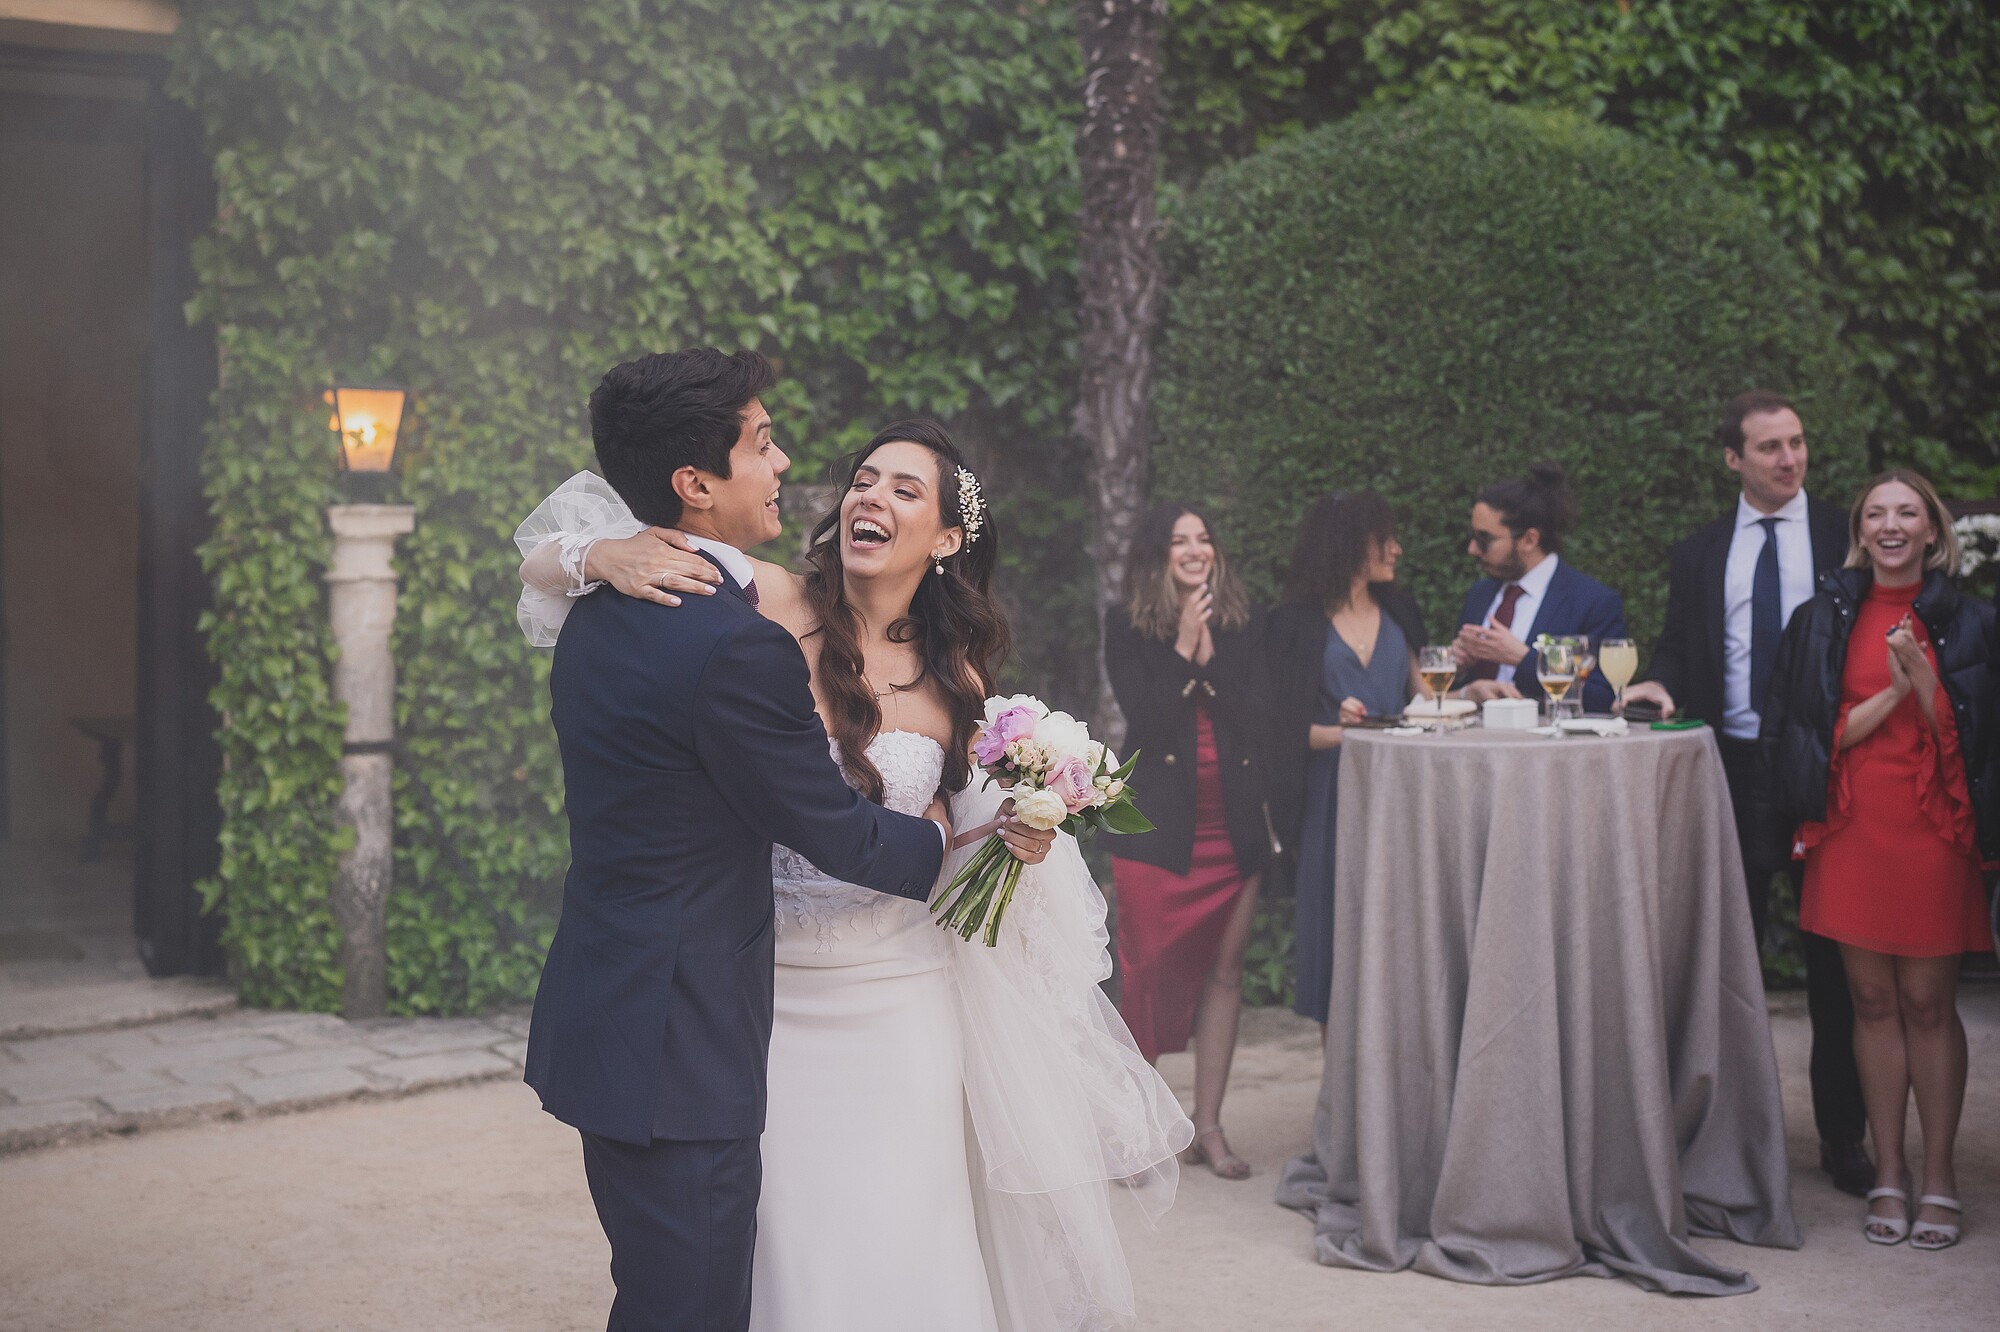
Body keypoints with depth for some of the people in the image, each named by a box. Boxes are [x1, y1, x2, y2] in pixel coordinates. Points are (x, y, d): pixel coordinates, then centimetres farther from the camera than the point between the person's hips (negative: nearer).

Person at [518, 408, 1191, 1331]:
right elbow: (540, 563, -6)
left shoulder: (957, 682, 0)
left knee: (897, 1248, 6)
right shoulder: (760, 603, -9)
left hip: (891, 1005, 2)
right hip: (760, 991, -1)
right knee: (781, 1247, 7)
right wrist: (601, 551, -28)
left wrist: (1019, 836, -9)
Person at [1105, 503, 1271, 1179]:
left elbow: (1256, 716, -3)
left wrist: (1211, 654, -11)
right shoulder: (1127, 629, 0)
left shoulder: (1244, 623, 7)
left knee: (1224, 971, 5)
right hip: (1158, 825, -3)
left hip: (1234, 822, 3)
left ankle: (1208, 1123, 13)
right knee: (1148, 971, -1)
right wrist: (1184, 650, -14)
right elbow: (1144, 717, -11)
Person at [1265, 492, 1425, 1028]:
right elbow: (1284, 726, -4)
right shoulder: (1297, 624, 0)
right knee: (1340, 929, -1)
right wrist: (1339, 732, -18)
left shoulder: (1397, 612, 14)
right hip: (1333, 797, -4)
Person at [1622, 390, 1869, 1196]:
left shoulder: (1847, 538, 3)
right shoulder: (1698, 555, 11)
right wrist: (1661, 682, -10)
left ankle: (1843, 1137, 14)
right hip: (1732, 768, 2)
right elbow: (1676, 646, 13)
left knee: (1836, 962, 4)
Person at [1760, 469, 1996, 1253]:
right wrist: (1891, 692, -13)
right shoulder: (1824, 620, 6)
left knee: (1927, 1003, 0)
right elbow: (1819, 734, 1)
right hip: (1853, 827, 1)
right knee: (1872, 1000, 4)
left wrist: (1922, 674, -16)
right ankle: (1888, 1175, 13)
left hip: (1933, 827, -1)